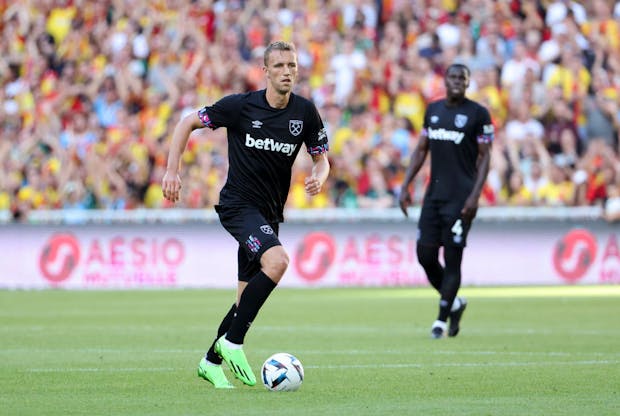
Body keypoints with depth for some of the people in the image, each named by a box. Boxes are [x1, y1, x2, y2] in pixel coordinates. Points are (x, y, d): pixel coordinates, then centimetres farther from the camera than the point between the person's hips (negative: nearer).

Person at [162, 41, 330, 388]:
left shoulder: (305, 112, -1)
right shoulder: (241, 106, -11)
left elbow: (322, 159, 9)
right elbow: (187, 123, -2)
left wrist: (319, 178, -15)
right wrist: (172, 171, -9)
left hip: (269, 213, 6)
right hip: (238, 203, -6)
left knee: (249, 296, 9)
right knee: (277, 260, -29)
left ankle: (211, 362, 28)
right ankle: (233, 342, -18)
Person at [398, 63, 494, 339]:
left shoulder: (478, 114, -3)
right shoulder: (433, 109, 13)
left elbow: (484, 157, -4)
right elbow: (421, 150, 17)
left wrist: (475, 195, -12)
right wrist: (405, 186, 10)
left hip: (460, 197, -5)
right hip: (434, 194, 5)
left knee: (452, 258, -5)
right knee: (425, 254, 2)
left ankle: (442, 319, 4)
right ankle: (454, 303, 23)